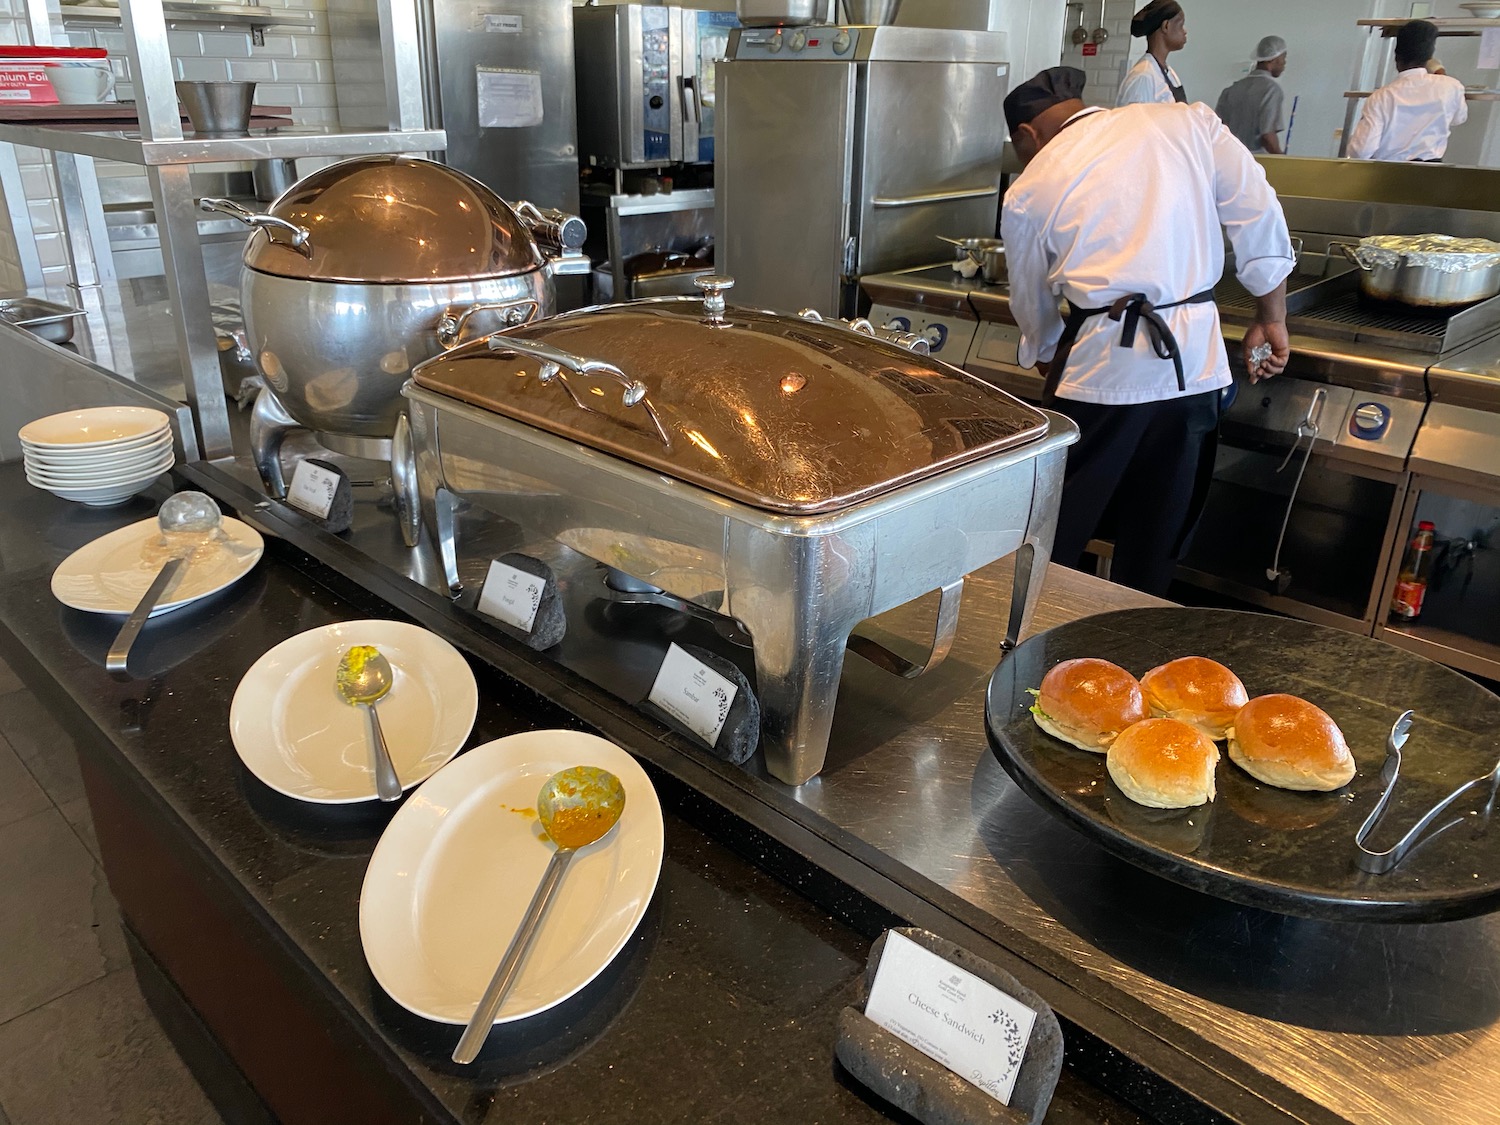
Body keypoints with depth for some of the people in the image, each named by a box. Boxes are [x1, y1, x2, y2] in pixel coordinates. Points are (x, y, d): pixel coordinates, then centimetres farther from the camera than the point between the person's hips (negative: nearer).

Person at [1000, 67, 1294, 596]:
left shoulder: (1028, 191, 4)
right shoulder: (1188, 122, 10)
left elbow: (1032, 305, 13)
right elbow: (1259, 218, 6)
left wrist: (1050, 363, 31)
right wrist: (1271, 320, 13)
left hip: (1103, 360, -3)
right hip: (1195, 358, 4)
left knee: (1056, 535, 10)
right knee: (1157, 536, 16)